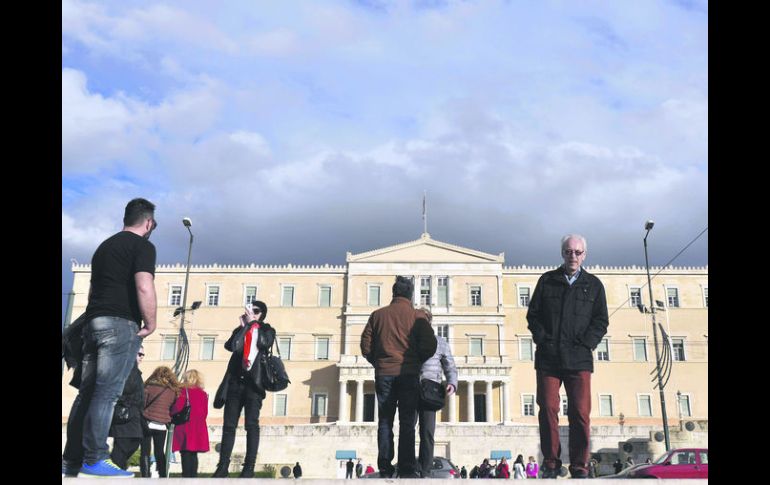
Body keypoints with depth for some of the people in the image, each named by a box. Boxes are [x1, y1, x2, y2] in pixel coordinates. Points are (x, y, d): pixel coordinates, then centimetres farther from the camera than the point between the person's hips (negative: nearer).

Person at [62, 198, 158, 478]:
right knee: (106, 393, -8)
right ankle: (94, 461, -7)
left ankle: (71, 462, 11)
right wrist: (151, 324, -8)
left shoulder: (105, 245, 23)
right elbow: (144, 288, -18)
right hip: (120, 323, -8)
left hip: (93, 322, 8)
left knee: (86, 393, 9)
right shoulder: (142, 245, -4)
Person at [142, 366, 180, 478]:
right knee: (160, 452, 14)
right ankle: (163, 476, 15)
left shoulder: (149, 387, -3)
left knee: (145, 452, 2)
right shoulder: (173, 390, 5)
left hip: (147, 423, -3)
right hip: (162, 425, 3)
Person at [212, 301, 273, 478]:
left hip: (253, 382, -3)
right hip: (235, 381, 3)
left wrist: (253, 322, -4)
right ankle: (223, 465, 3)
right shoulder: (240, 330, 18)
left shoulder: (266, 330, 11)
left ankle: (249, 466, -6)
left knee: (251, 424, -7)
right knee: (229, 424, 1)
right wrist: (243, 325, -1)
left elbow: (265, 343, -11)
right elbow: (231, 345, -1)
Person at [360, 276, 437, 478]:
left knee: (385, 422, 9)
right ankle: (407, 471, -3)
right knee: (407, 423, 2)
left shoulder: (377, 315, 6)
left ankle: (385, 470, 7)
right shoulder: (417, 315, -1)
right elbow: (430, 345, -8)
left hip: (383, 374, 2)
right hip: (408, 374, -2)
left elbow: (366, 346, 4)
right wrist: (417, 361, 8)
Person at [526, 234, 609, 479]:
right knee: (548, 410, -3)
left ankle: (579, 467, 5)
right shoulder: (547, 281, 11)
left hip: (579, 359, 0)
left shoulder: (593, 285, 12)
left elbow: (601, 321, 8)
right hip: (548, 358, 0)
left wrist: (585, 344, -5)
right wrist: (543, 339, -4)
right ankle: (550, 464, 7)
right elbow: (533, 315, 10)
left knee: (580, 414, -4)